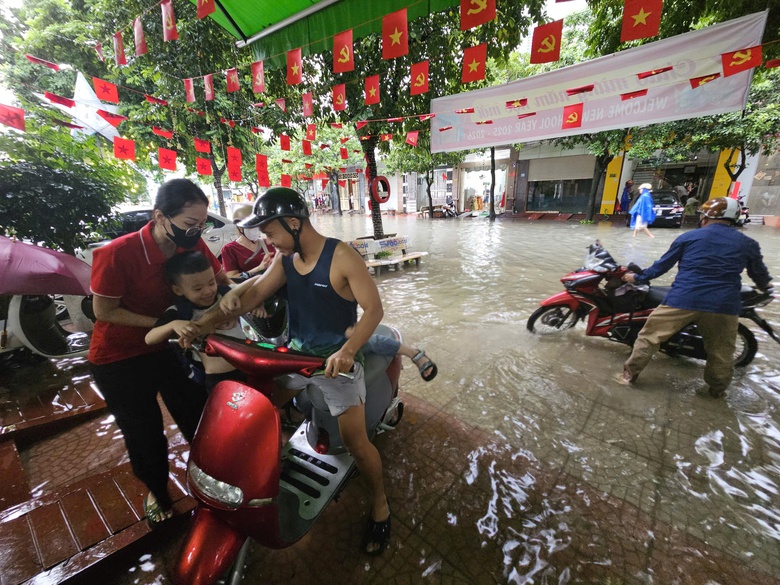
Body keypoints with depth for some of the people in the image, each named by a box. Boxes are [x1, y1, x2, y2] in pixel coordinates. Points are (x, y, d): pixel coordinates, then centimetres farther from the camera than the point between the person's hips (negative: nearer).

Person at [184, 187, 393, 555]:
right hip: (296, 352, 7)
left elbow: (374, 308, -22)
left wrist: (347, 351, -38)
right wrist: (205, 322, -7)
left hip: (337, 358, -6)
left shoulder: (341, 257, -19)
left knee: (355, 442, -8)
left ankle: (380, 504, 21)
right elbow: (255, 293, 4)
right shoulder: (286, 258, 2)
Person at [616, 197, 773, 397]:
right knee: (721, 351, 20)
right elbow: (759, 273, 24)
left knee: (650, 335, 6)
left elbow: (662, 265, 7)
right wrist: (765, 284, 47)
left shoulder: (688, 237, 3)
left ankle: (629, 373, 9)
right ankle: (717, 389, 34)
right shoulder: (748, 244, 11)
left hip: (682, 299, -3)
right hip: (723, 305, 3)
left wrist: (638, 277, 19)